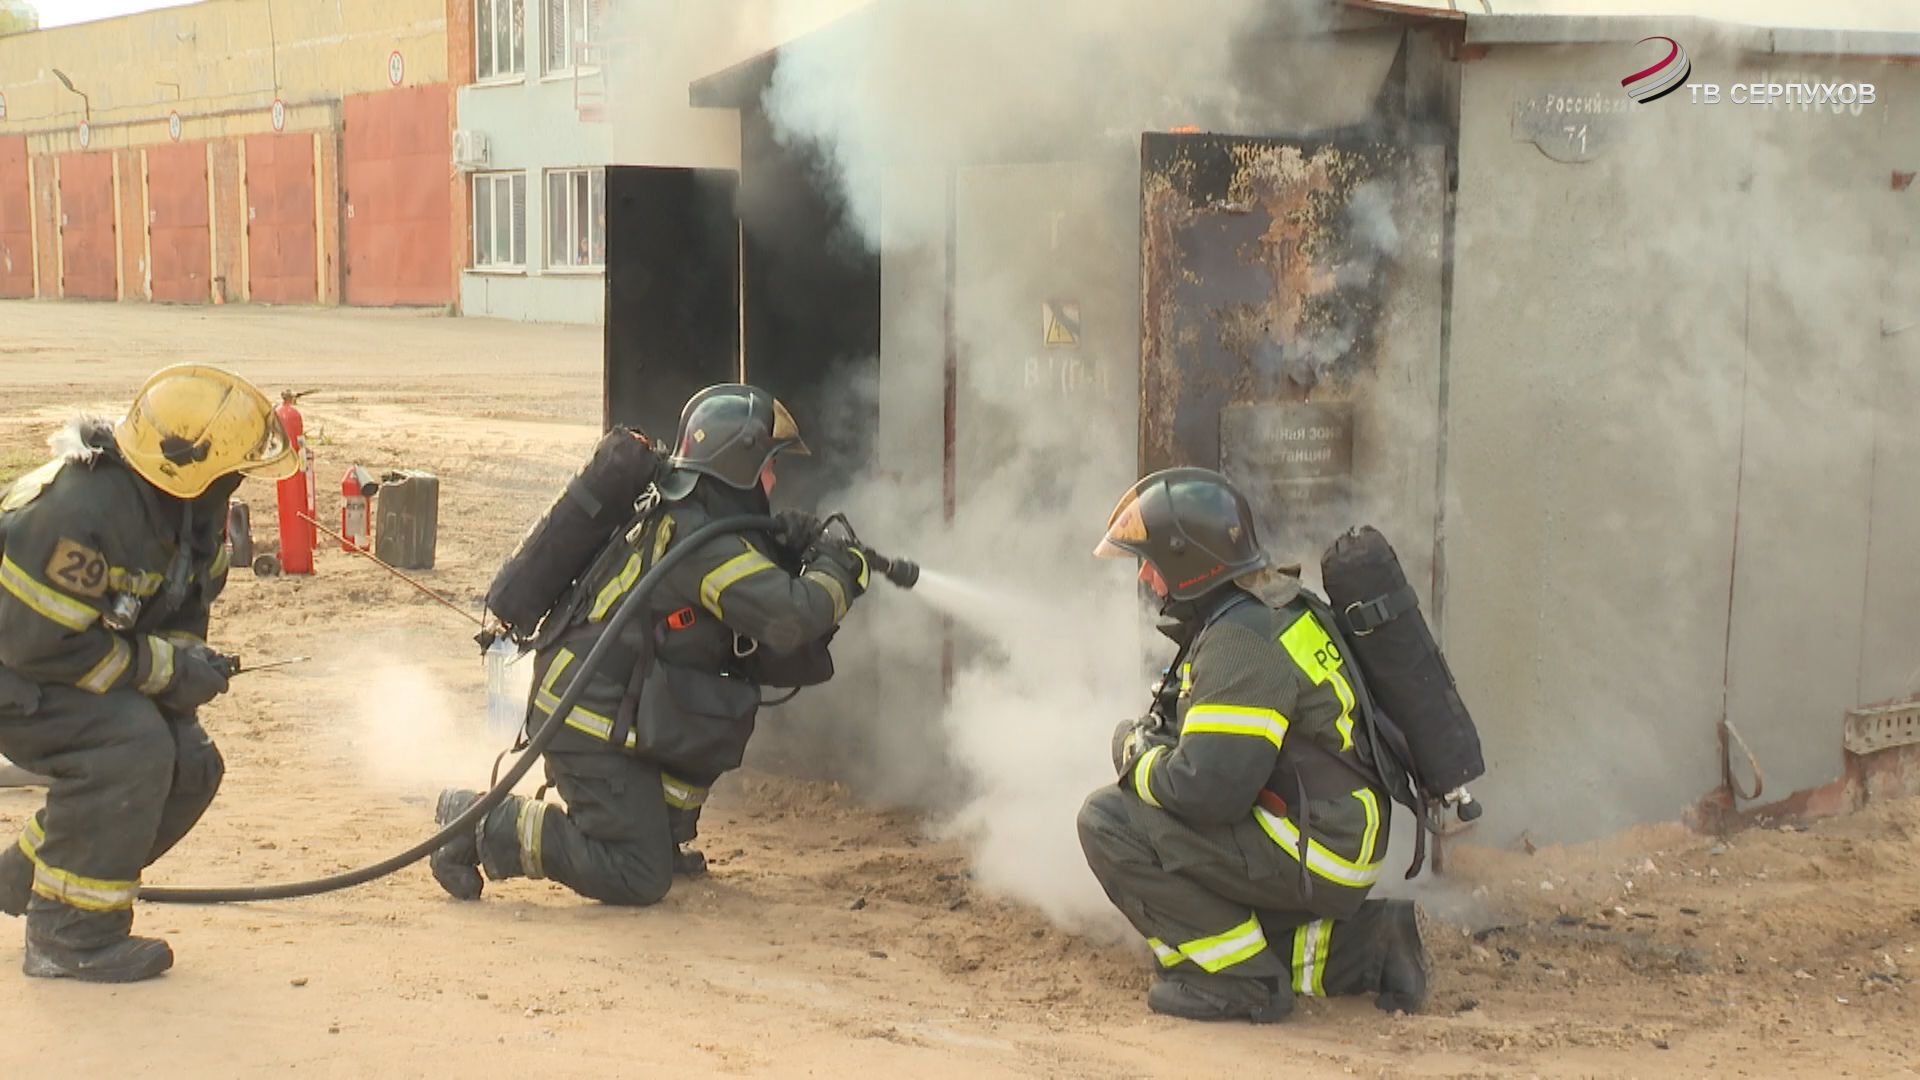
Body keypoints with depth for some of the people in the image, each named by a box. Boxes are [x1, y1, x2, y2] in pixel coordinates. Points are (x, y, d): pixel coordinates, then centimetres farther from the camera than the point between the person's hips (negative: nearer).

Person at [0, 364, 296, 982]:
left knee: (190, 765, -1)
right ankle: (70, 935, -16)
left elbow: (185, 604, 8)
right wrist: (162, 668, -27)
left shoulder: (193, 506, -6)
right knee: (130, 745, -29)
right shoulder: (78, 511, -34)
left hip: (65, 656, 9)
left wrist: (186, 664, -12)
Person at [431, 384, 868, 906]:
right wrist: (838, 569, -8)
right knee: (639, 881, -9)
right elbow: (792, 617, -25)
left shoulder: (677, 520, 14)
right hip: (590, 724, -10)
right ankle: (486, 827, -5)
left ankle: (665, 833, 21)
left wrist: (791, 555, 7)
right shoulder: (706, 544, -17)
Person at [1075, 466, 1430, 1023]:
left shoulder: (1240, 644, -20)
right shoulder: (1259, 621, 12)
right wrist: (1153, 738, 4)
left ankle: (1243, 978, -10)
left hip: (1315, 859, -10)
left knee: (1110, 821, -15)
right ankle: (1361, 946, 17)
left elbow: (1207, 788, -27)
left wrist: (1137, 757, -8)